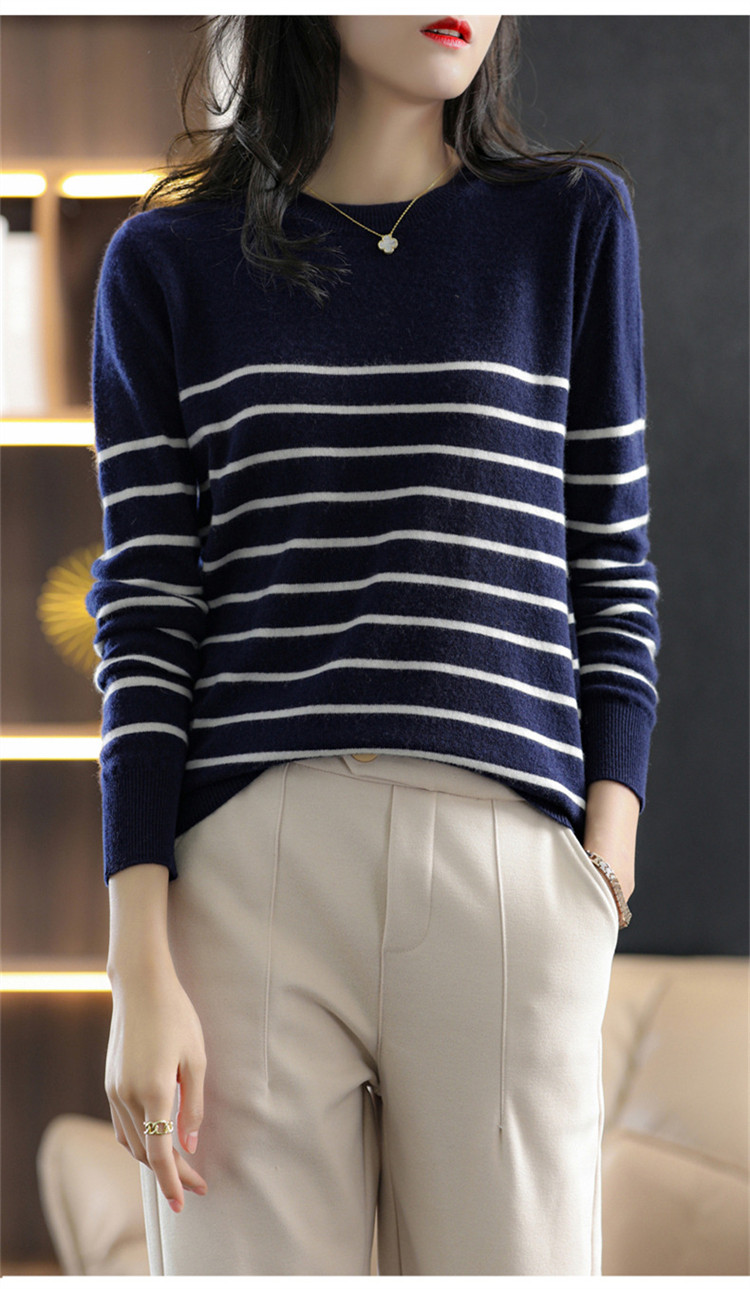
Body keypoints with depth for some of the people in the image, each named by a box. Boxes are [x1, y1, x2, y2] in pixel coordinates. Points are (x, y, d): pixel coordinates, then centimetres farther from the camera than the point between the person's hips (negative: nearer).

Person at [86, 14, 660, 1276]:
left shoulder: (571, 223, 11)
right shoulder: (167, 264, 9)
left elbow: (612, 576, 11)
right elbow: (144, 621, 4)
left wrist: (606, 866, -1)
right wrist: (142, 975, -4)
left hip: (507, 885, 1)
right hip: (249, 882, 0)